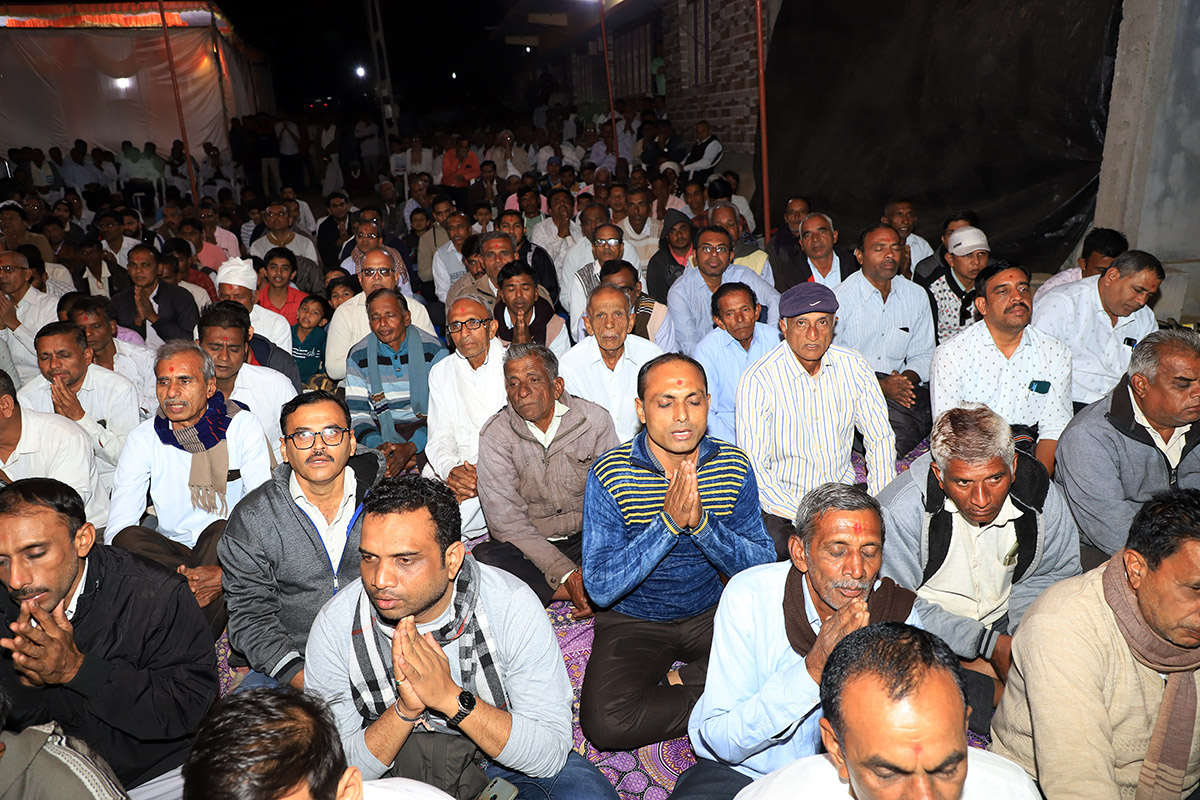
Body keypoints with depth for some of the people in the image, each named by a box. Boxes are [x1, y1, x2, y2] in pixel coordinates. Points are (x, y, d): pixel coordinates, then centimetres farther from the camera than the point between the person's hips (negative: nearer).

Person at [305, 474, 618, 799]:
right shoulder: (335, 627, -18)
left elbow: (550, 755, -21)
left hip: (499, 759, -1)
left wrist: (451, 697, -33)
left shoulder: (511, 606, -23)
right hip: (395, 766, 1)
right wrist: (405, 709, -32)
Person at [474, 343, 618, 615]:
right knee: (484, 558, -32)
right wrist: (566, 574, -23)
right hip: (528, 548, 1)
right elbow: (506, 520, -14)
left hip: (587, 540, 0)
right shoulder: (495, 434, -9)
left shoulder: (594, 420, -6)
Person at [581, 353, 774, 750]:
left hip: (711, 613, 3)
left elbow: (762, 568, -9)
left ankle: (675, 682, -2)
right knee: (605, 723, -26)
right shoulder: (608, 474, -16)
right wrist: (669, 522, -30)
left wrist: (701, 522, -27)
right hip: (632, 620, -2)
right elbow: (600, 588, -20)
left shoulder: (735, 466, -8)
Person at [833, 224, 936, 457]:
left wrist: (906, 379, -7)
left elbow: (922, 355, 17)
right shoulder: (839, 299, -5)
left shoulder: (917, 295, 11)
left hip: (900, 383, 5)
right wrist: (880, 386, -17)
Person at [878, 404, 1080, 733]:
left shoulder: (1039, 495, -11)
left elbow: (1055, 573, 5)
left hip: (1003, 622, 5)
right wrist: (988, 643, -21)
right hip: (929, 636, -4)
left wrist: (1022, 636, -11)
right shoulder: (901, 509, -24)